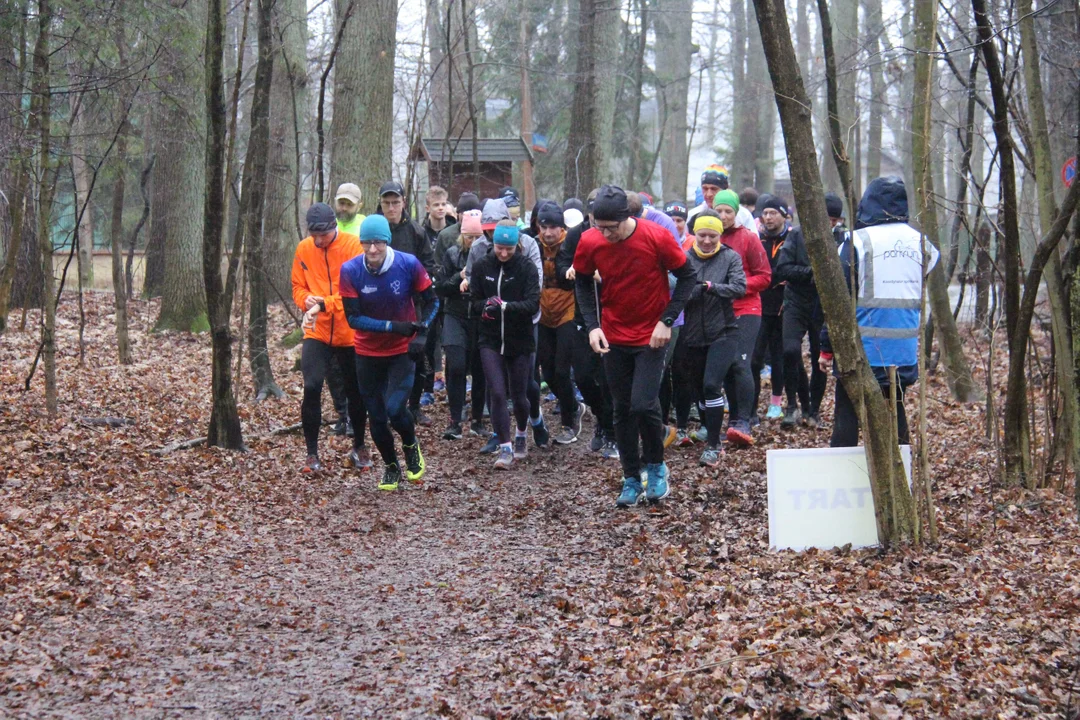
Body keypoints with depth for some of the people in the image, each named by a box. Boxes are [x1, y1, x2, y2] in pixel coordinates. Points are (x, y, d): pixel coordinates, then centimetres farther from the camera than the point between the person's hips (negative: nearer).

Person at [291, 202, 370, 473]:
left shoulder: (354, 246, -11)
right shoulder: (304, 249, 1)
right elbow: (298, 286, 8)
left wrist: (324, 304, -28)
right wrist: (306, 300, -15)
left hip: (350, 332, -2)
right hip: (316, 333, 2)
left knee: (355, 391, 11)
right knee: (311, 387, -12)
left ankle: (359, 447, 32)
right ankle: (312, 452, 0)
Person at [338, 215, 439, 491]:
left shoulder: (408, 264, -15)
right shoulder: (350, 271, -15)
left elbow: (431, 301, -2)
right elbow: (353, 317, -14)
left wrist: (422, 332, -17)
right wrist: (392, 326, -24)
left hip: (402, 350, -2)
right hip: (368, 353, 2)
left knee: (395, 409, -17)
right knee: (376, 417, 8)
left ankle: (411, 445, 17)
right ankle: (391, 466, 33)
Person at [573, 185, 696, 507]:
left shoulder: (657, 237, -18)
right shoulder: (590, 242, -10)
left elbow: (687, 277, -7)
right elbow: (582, 283, 6)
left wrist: (666, 321, -14)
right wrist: (593, 325, -6)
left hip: (651, 337, -3)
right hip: (614, 338, 3)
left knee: (643, 405, -14)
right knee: (623, 410, 8)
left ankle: (656, 467, 11)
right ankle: (631, 480, 20)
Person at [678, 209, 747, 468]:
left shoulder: (730, 257, -1)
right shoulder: (686, 258, 2)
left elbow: (739, 288, -13)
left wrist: (710, 287, -23)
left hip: (722, 332, -3)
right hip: (693, 335, 3)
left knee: (711, 385, -15)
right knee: (699, 386, 13)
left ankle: (713, 445, -9)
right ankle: (709, 431, 35)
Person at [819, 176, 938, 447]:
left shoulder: (858, 242, -10)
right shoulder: (921, 243, 5)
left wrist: (827, 348, -3)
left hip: (862, 351, -4)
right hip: (904, 352, 5)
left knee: (847, 414, 3)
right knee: (895, 412, 15)